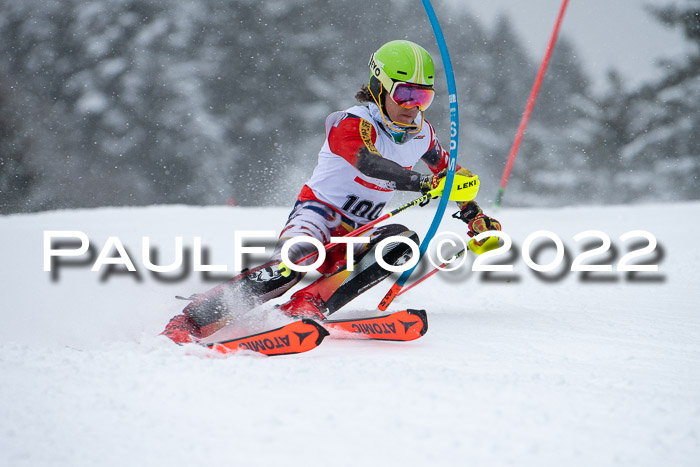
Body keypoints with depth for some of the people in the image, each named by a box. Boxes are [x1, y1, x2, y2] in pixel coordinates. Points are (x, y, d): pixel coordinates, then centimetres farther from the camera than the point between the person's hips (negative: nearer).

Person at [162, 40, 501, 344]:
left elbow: (447, 171, 27)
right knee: (295, 260, -38)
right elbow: (369, 163, -36)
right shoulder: (353, 124, -15)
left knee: (402, 242, -25)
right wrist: (424, 183, -46)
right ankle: (190, 322, -37)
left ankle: (308, 306, -33)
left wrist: (474, 215, 22)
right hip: (317, 214, -7)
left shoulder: (421, 134, 7)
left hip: (353, 237, 7)